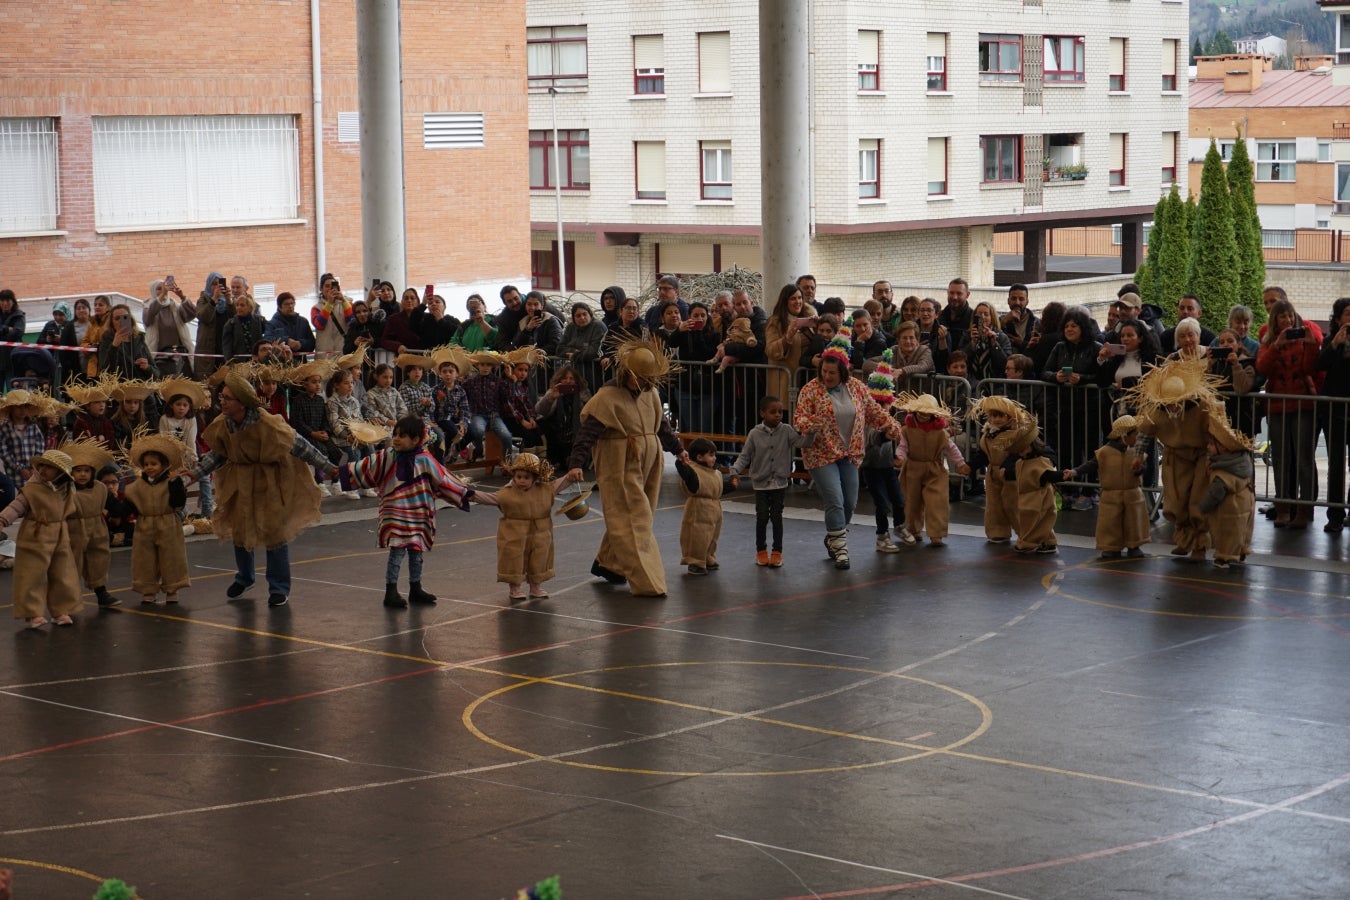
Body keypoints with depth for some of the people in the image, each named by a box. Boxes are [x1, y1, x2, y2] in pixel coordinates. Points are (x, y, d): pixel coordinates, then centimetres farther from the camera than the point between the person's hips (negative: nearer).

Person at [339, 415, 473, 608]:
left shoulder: (425, 460, -4)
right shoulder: (387, 458, -3)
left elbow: (442, 479, 0)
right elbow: (365, 468, 5)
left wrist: (464, 493, -2)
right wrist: (342, 471, 5)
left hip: (418, 514, 2)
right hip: (394, 513, -2)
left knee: (416, 552, 12)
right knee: (397, 551, -6)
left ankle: (416, 589, 25)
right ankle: (391, 591, 1)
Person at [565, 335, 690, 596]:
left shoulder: (650, 393, 8)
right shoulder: (607, 396, -15)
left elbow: (661, 425, 25)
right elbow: (587, 431, -22)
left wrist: (677, 449, 33)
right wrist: (576, 463, -32)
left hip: (647, 466, 8)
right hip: (620, 469, -8)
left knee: (627, 518, 15)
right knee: (632, 521, -9)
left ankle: (607, 563, 32)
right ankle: (646, 582, -11)